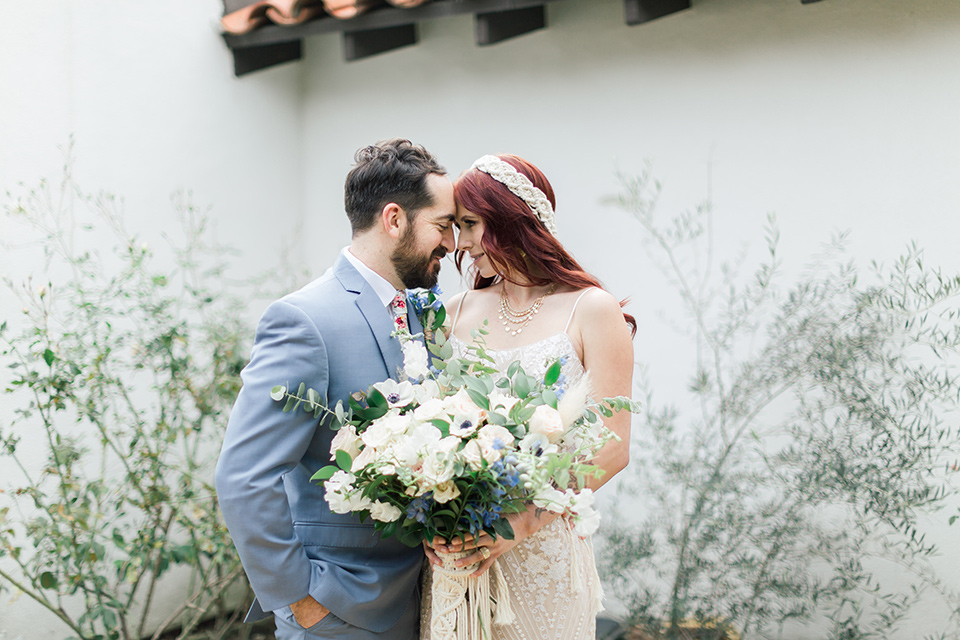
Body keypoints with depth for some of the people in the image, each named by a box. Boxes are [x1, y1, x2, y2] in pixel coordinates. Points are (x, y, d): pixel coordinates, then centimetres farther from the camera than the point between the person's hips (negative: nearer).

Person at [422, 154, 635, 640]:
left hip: (544, 554, -3)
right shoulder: (457, 313, 7)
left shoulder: (592, 311, -5)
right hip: (455, 551, 3)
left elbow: (611, 448, -11)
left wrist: (523, 523, -19)